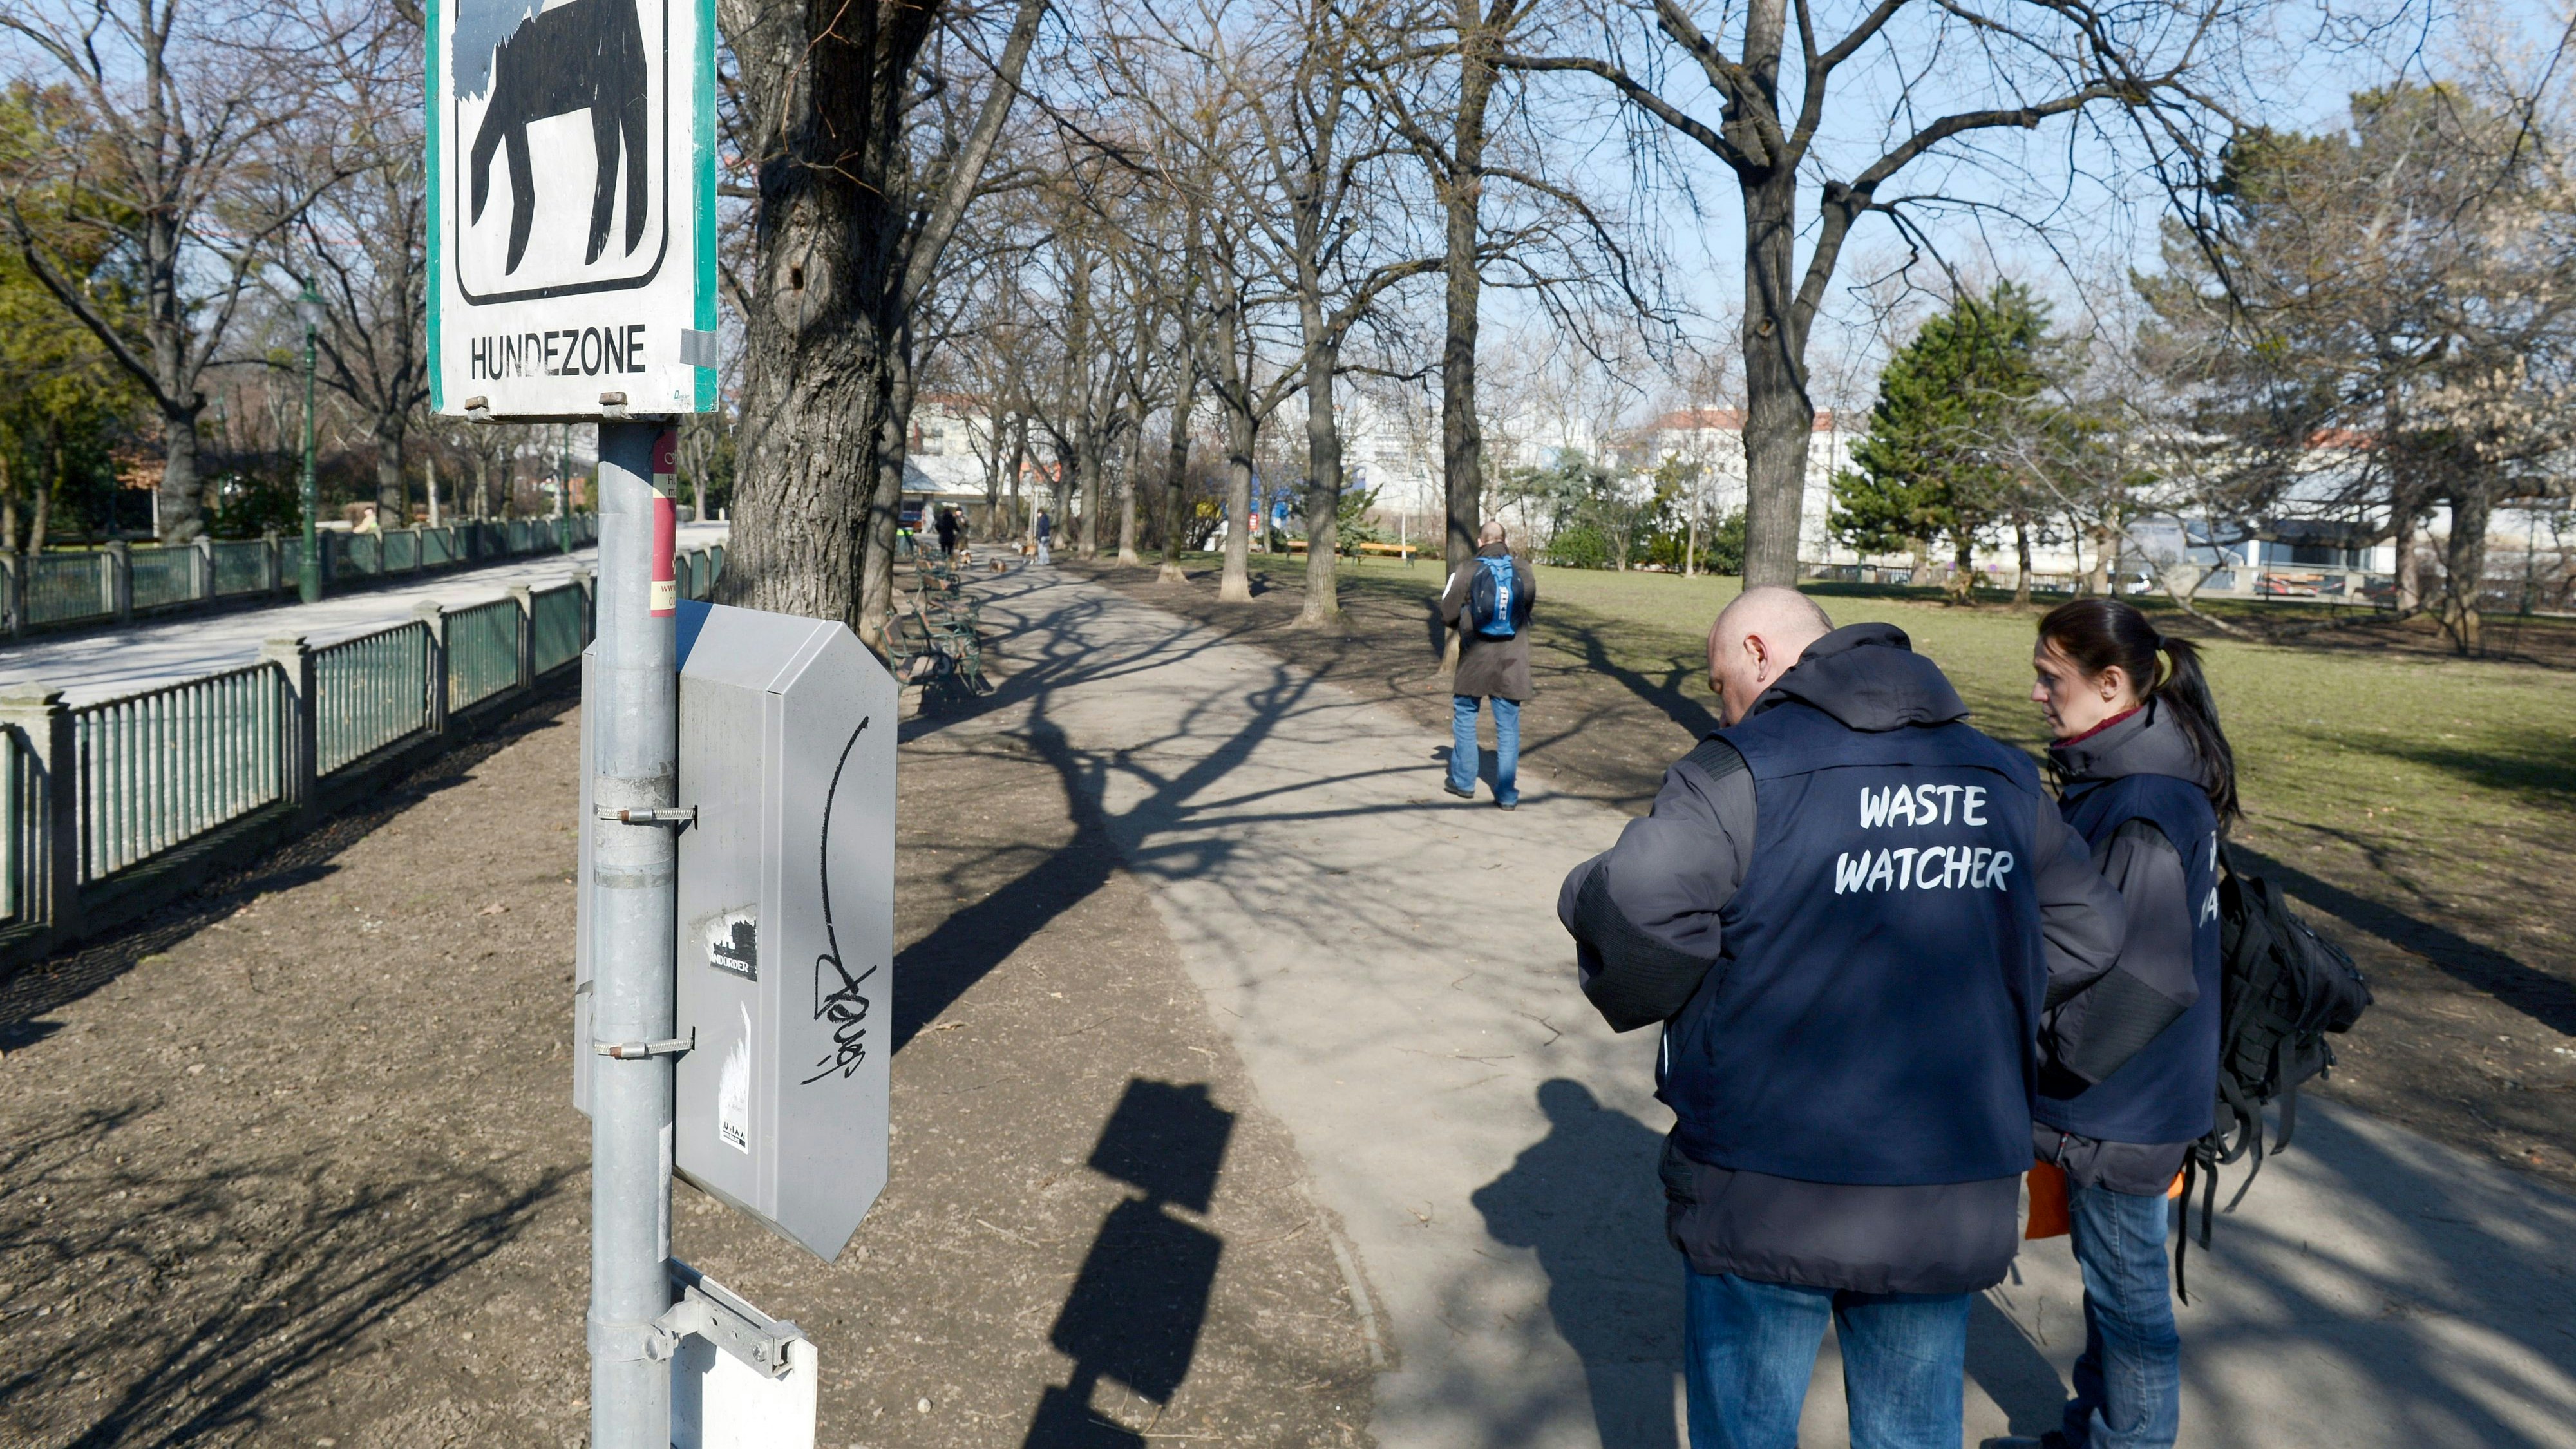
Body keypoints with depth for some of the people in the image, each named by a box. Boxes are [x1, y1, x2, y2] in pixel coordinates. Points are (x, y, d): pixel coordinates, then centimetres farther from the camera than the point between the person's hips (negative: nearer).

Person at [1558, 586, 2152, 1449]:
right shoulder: (2003, 779, 7)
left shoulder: (1741, 772, -13)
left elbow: (1633, 906, -26)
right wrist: (1970, 1007, 14)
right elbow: (2089, 931, 12)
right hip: (1955, 1201, 5)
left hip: (1771, 1201, -5)